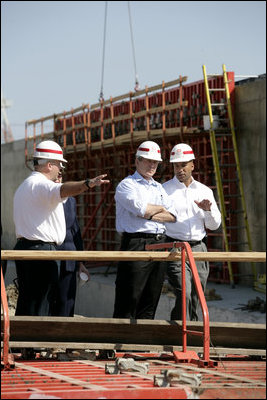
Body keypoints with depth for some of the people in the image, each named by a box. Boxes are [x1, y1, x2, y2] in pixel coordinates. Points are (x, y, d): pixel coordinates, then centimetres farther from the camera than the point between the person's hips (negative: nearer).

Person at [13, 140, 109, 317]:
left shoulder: (24, 186, 22)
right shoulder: (40, 184, -13)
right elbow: (61, 190, -34)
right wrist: (88, 183, -49)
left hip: (23, 245, 10)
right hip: (42, 249, -10)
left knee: (26, 301, 11)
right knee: (41, 305, -9)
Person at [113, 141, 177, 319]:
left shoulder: (158, 188, 22)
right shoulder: (126, 185, 1)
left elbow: (172, 215, 11)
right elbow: (140, 208, -17)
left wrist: (149, 214, -5)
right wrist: (159, 208, 2)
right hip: (136, 243, -7)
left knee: (150, 302, 7)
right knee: (129, 299, -9)